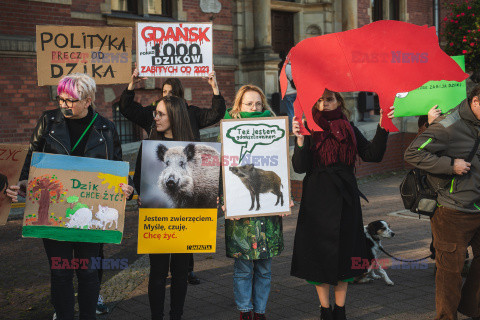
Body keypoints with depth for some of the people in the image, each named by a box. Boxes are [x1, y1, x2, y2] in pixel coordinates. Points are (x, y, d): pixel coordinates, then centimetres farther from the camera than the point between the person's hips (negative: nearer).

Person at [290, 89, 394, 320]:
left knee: (344, 253, 9)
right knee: (320, 252, 4)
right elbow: (300, 167, -11)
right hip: (317, 199, -2)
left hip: (345, 199, 2)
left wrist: (382, 128, -11)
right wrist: (300, 140, -24)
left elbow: (373, 155, -2)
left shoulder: (349, 130, 7)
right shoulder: (309, 130, -1)